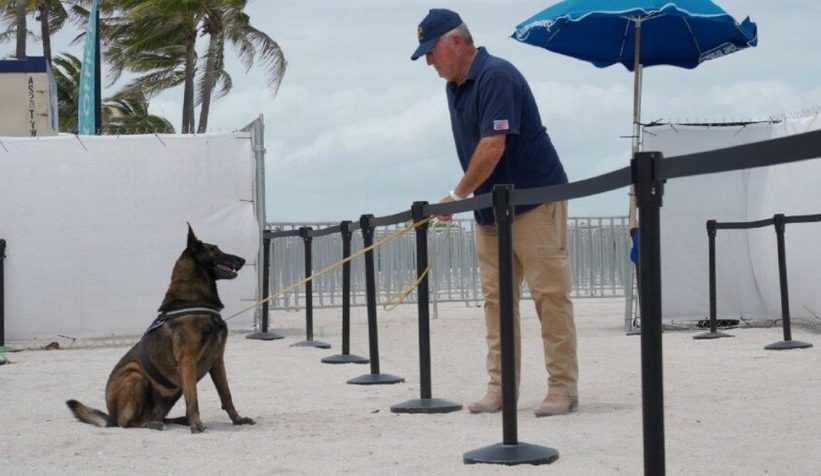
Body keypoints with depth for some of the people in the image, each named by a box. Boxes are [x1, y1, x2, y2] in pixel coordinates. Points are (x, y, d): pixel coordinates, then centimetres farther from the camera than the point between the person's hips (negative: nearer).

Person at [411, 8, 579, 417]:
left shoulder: (496, 76, -17)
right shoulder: (455, 87, 12)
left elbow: (493, 146, -23)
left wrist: (457, 195, -16)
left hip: (535, 201, -9)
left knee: (550, 295, -6)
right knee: (496, 298, 6)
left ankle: (563, 388, -1)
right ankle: (500, 388, 10)